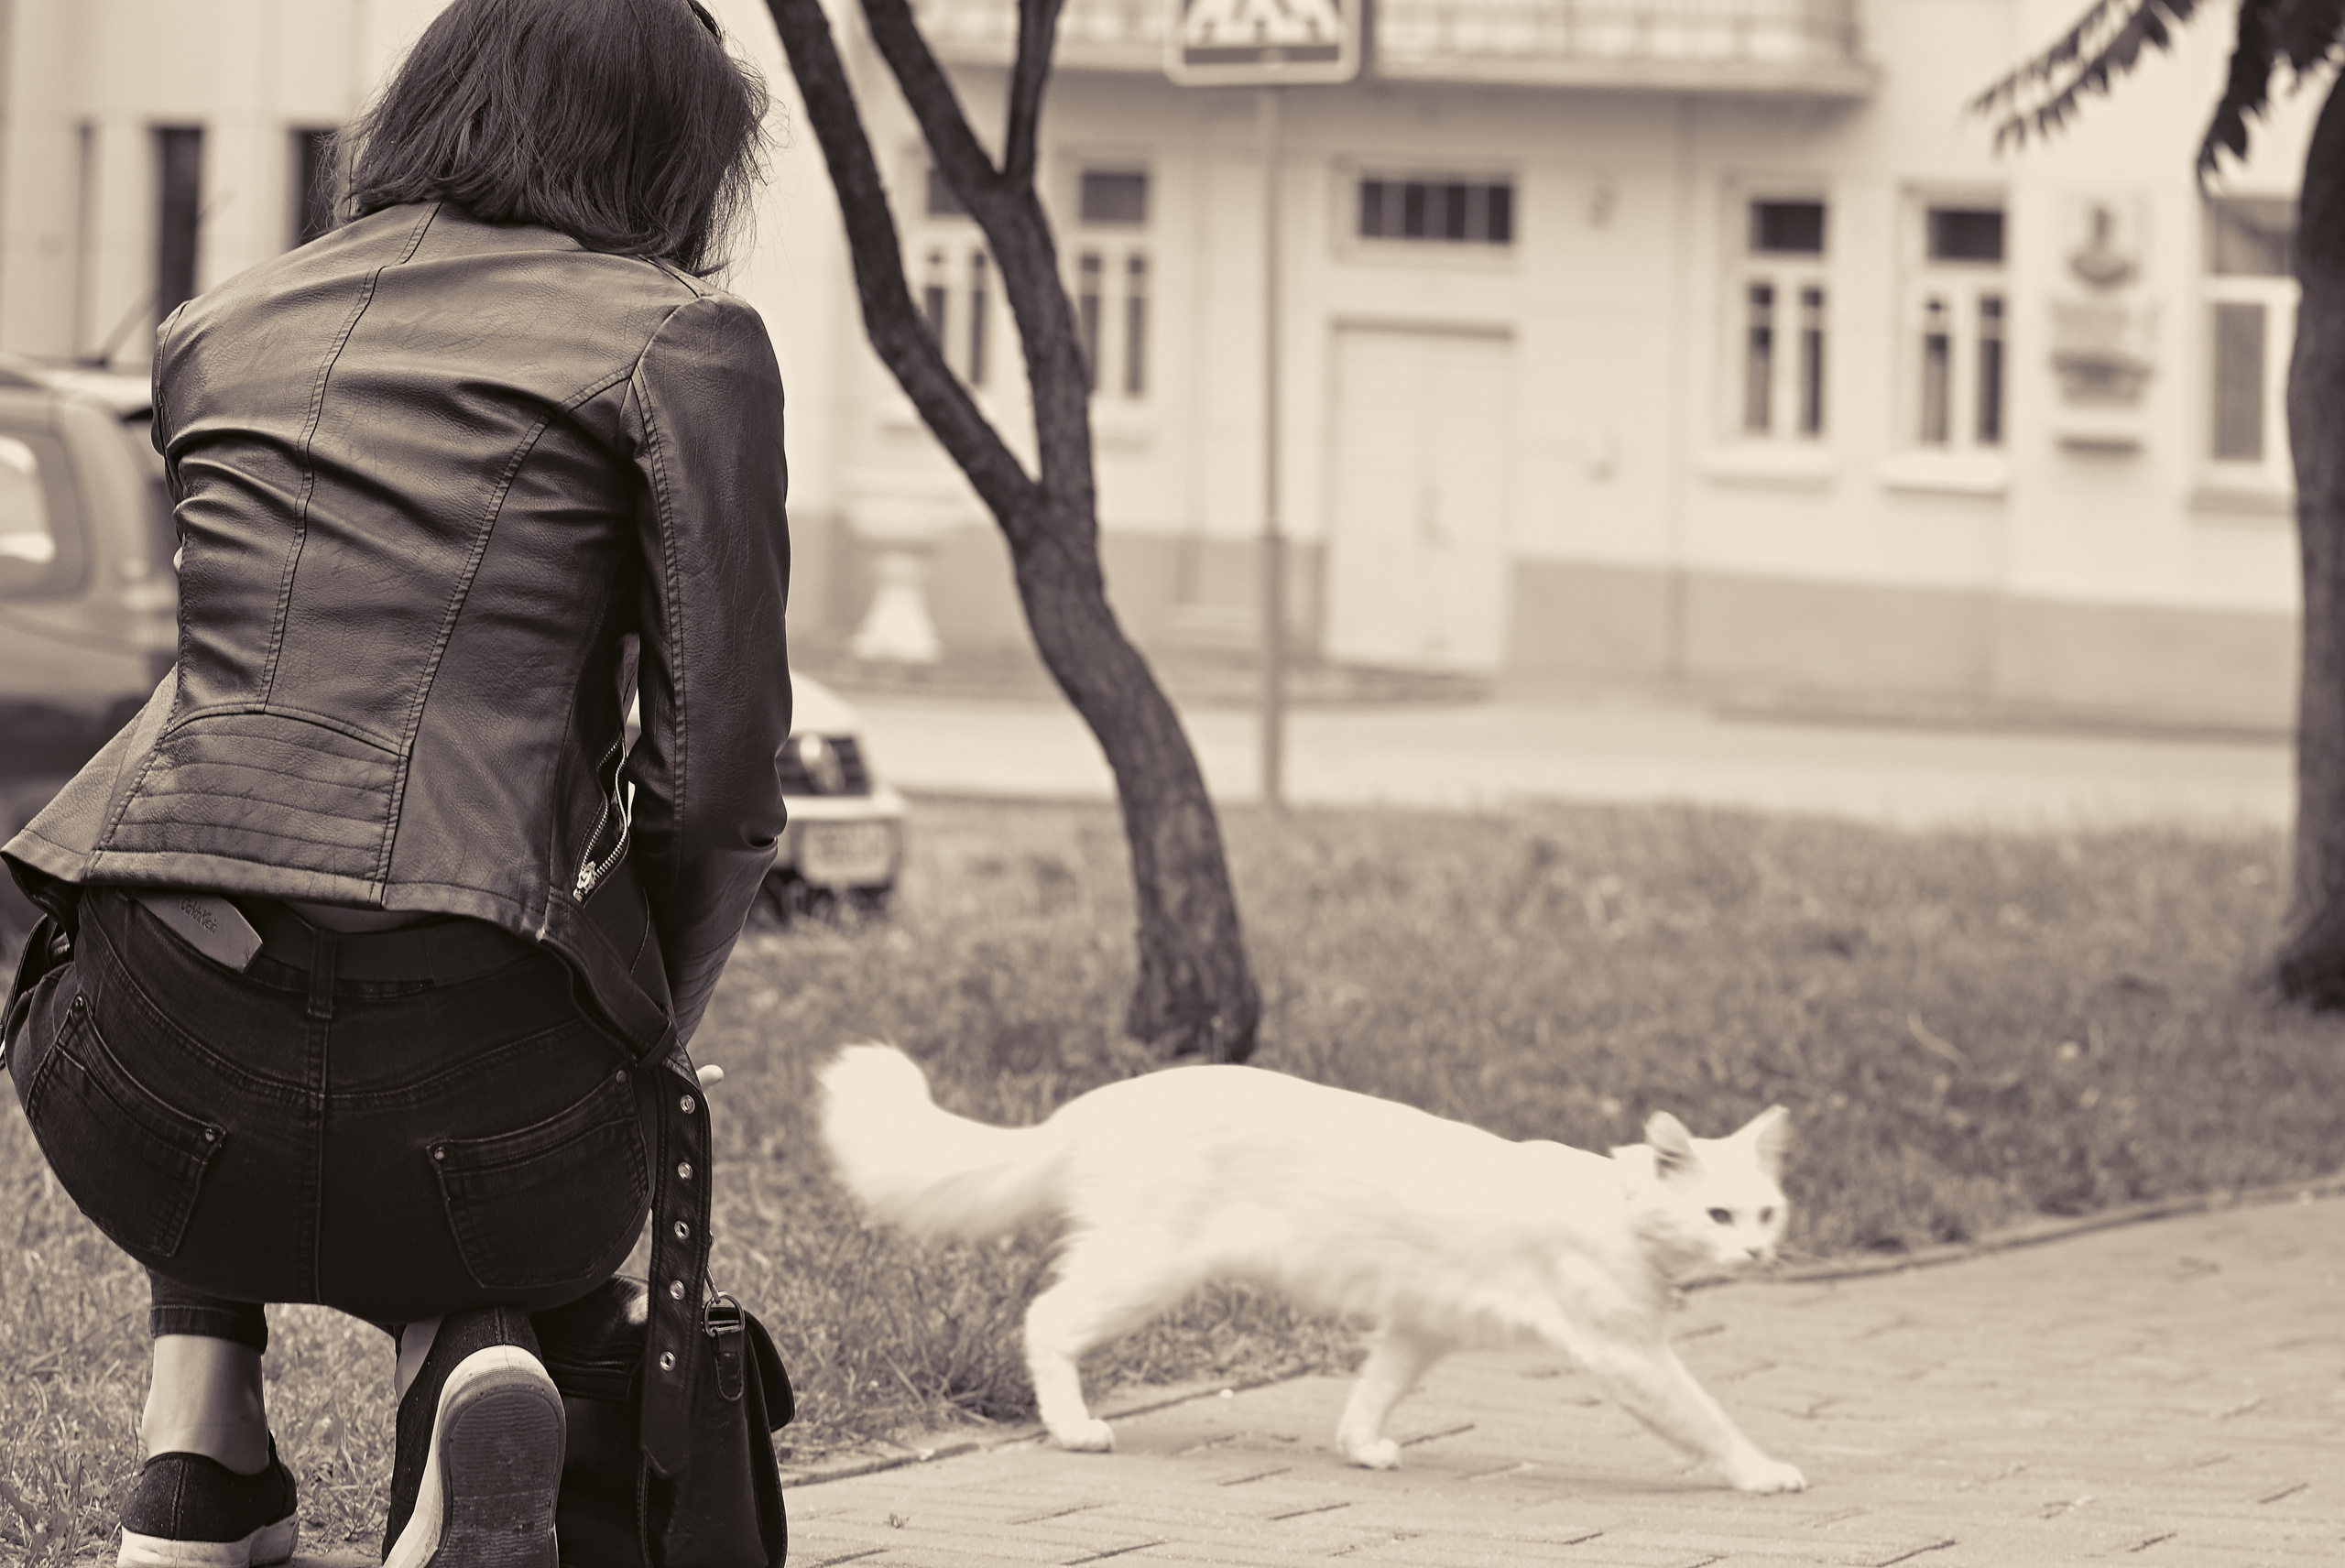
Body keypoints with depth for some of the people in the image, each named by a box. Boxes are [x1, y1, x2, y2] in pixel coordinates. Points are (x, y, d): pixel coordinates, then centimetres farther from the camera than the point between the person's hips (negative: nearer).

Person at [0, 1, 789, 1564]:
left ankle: (200, 1417, 19)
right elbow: (721, 778, -1)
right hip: (464, 1108, -3)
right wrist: (649, 1048, 16)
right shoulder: (678, 338, 6)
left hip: (143, 1095, 3)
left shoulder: (216, 332, 20)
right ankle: (473, 1371, -1)